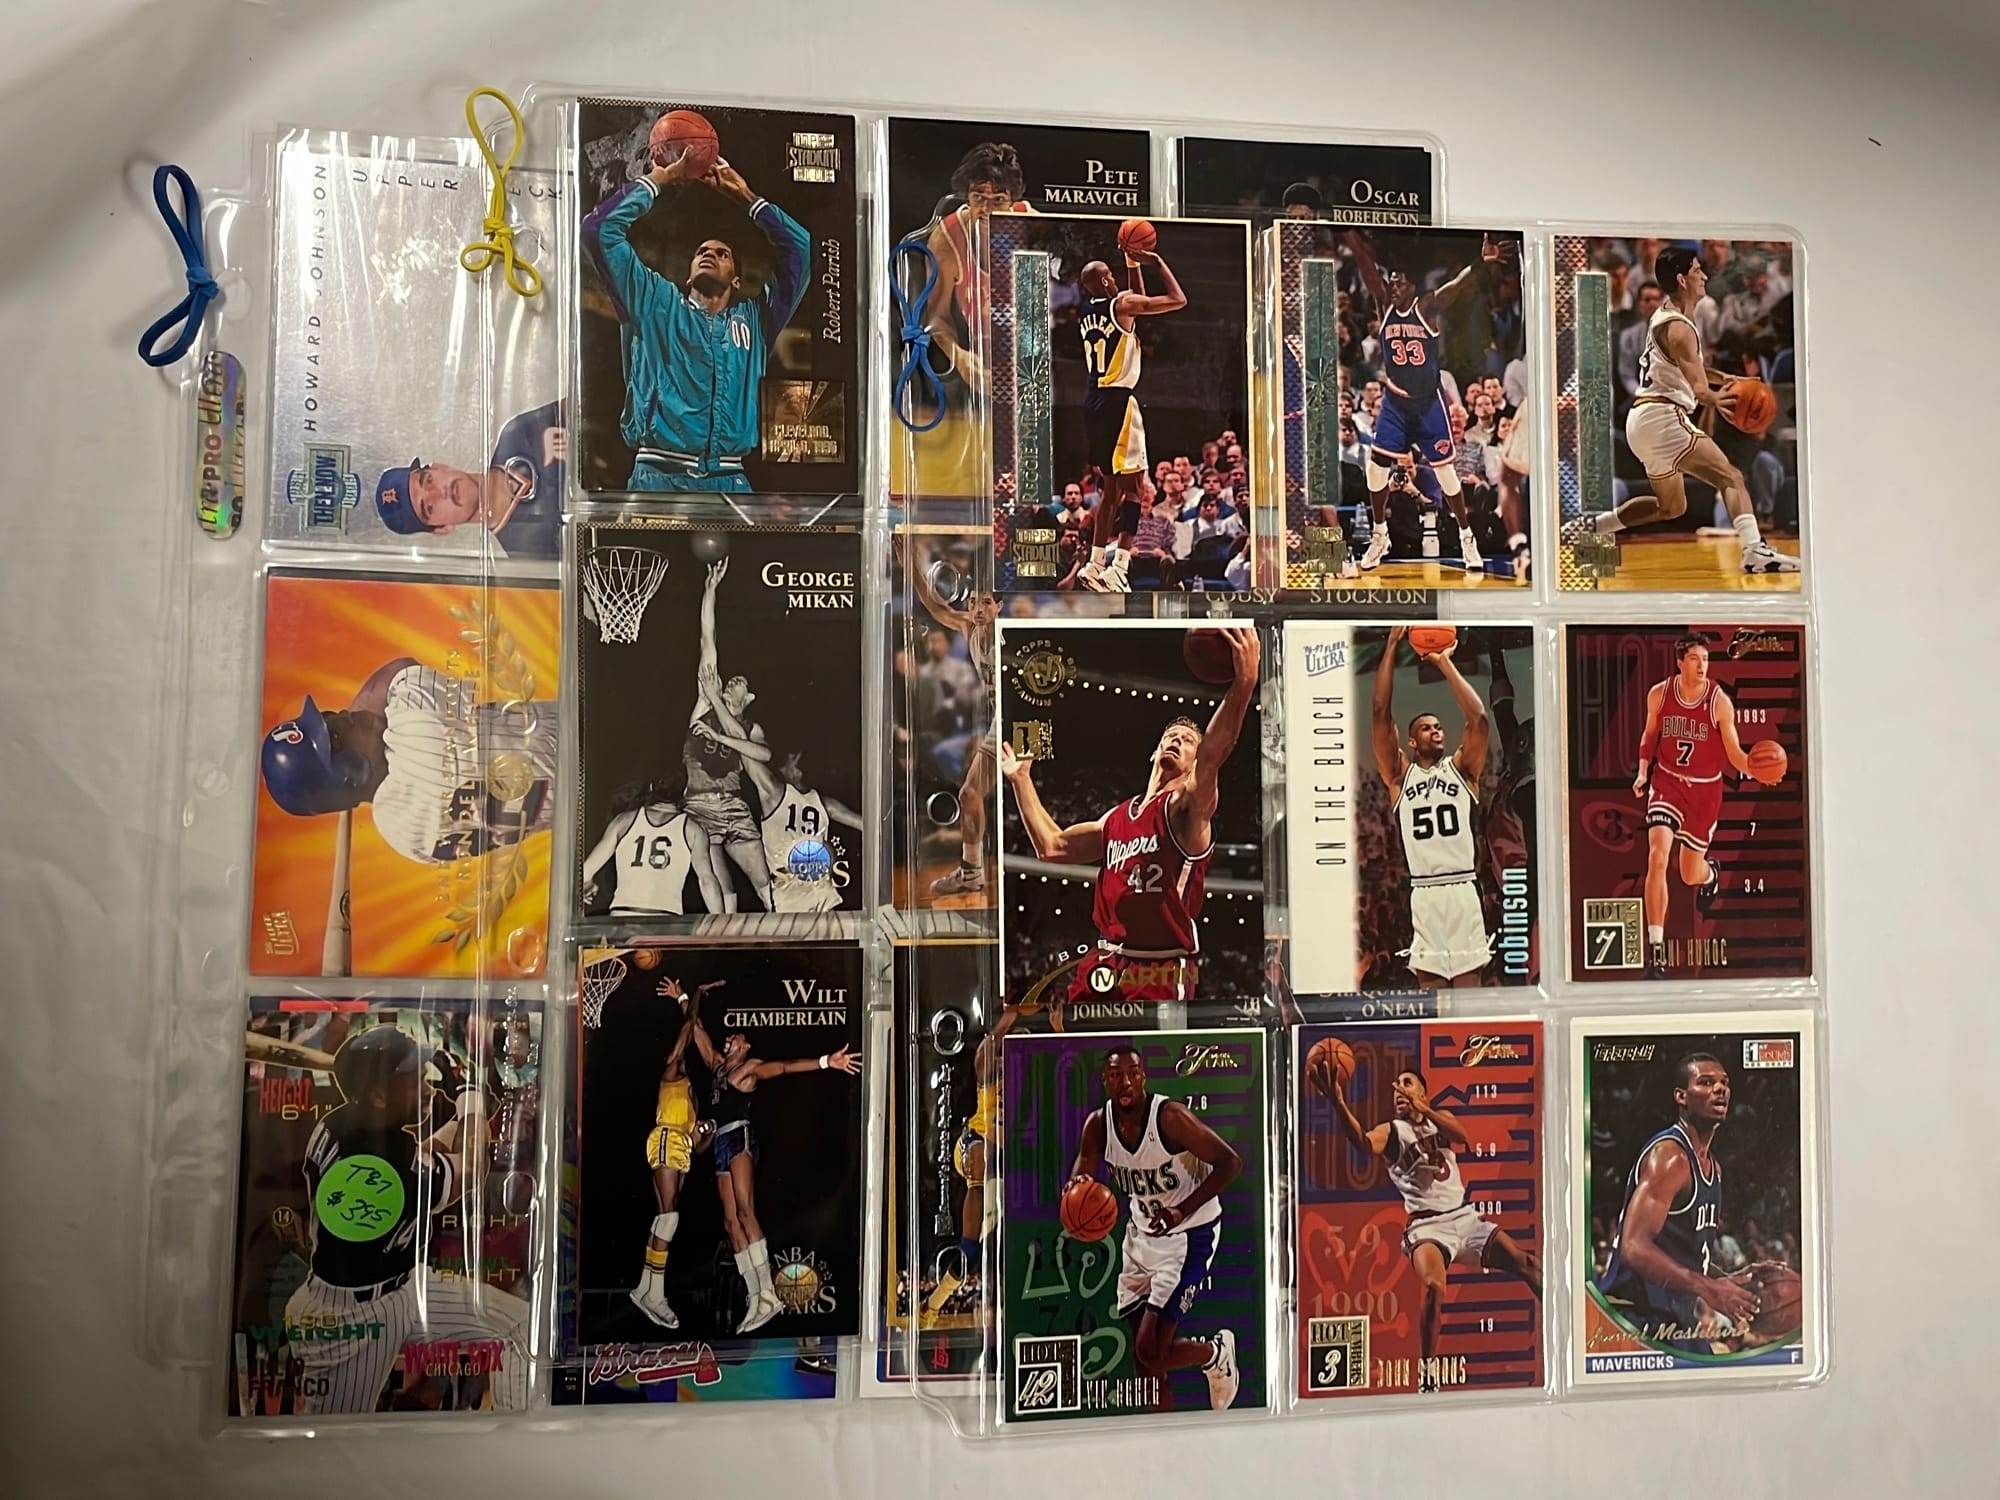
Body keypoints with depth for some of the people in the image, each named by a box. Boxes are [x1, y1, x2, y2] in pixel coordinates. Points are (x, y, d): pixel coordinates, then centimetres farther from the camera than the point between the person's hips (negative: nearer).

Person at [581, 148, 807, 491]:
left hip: (729, 482, 2)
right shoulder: (657, 305, 19)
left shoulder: (754, 319, 23)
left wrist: (743, 194, 24)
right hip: (659, 477, -2)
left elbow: (798, 245, 21)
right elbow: (601, 229, 14)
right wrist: (659, 178, 20)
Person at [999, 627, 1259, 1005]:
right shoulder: (1118, 817, 17)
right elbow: (1053, 846, 24)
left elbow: (1213, 757, -25)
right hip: (1103, 968, 6)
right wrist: (1021, 779, 25)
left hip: (1162, 975, -6)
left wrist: (1243, 684, -41)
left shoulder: (1189, 806, -5)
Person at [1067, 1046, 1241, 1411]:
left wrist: (1183, 1210, -30)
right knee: (1146, 1357, 10)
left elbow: (1231, 1163, -21)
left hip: (1189, 1234, -6)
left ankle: (1218, 1352, 18)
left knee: (1151, 1349, -12)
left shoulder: (1170, 1116, -25)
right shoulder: (1097, 1124, -9)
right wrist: (1077, 1188, -25)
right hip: (1142, 1231, 6)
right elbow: (1081, 1177, 1)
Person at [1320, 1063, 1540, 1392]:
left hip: (1463, 1216, 5)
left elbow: (1462, 1138, -13)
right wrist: (1338, 1103, -44)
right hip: (1427, 1225, -5)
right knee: (1434, 1286, -28)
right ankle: (1427, 1378, -18)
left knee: (1527, 1263, 1)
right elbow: (1364, 1141, -25)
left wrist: (1423, 1110, -29)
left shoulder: (1441, 1118, 11)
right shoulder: (1390, 1132, 0)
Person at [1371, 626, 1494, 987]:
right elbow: (1381, 713, -1)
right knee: (1430, 981, 5)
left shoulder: (1461, 768, 10)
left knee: (1468, 980, 4)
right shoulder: (1400, 775, 8)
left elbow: (1479, 718, -5)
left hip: (1463, 890, 0)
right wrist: (1392, 645, -3)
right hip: (1424, 894, 0)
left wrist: (1445, 662, -4)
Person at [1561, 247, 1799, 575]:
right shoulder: (1679, 328, -13)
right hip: (1662, 416, -10)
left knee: (1671, 506, 22)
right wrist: (1719, 399, 1)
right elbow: (1700, 391, -19)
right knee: (1731, 477, -13)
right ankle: (1754, 551, -26)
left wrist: (1725, 379, 17)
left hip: (1643, 420, 10)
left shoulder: (1664, 316, 16)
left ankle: (1589, 525, 20)